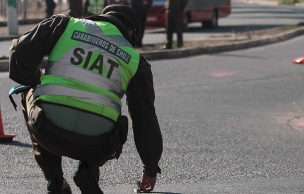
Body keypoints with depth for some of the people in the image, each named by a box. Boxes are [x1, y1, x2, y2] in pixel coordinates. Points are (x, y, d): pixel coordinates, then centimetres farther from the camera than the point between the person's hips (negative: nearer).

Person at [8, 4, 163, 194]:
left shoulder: (65, 24, 13)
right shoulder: (135, 61, 16)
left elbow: (21, 52, 8)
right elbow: (146, 116, 20)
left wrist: (35, 82, 29)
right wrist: (151, 168, 32)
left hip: (48, 132, -1)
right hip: (93, 145, 1)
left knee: (30, 94, 33)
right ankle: (88, 170, 7)